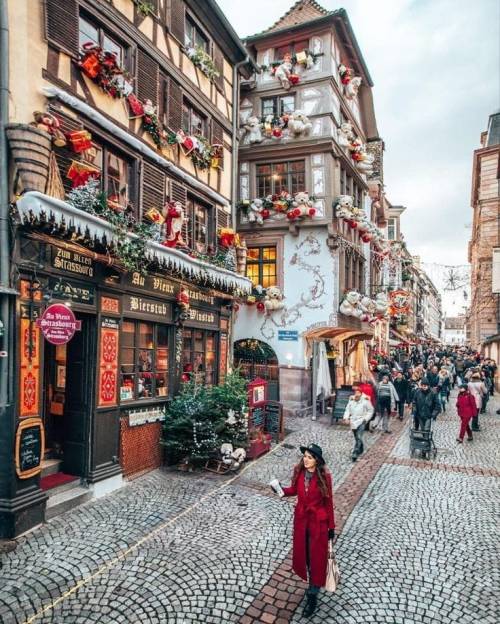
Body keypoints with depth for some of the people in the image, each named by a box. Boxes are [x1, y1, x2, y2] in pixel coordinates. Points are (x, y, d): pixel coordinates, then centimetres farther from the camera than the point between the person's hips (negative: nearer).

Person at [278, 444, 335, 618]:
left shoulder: (324, 477, -21)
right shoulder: (299, 472, -11)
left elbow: (328, 502, -11)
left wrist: (331, 527, -5)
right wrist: (282, 490, -17)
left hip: (318, 521, -4)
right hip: (301, 519, 4)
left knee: (317, 558, 7)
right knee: (302, 553, 20)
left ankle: (312, 596, 22)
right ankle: (312, 583, 47)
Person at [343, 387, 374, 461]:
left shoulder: (365, 401, -9)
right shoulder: (351, 400, 2)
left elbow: (370, 410, 0)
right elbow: (347, 410, 7)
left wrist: (366, 418, -9)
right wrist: (346, 417, -8)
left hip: (361, 421, -5)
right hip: (353, 421, 5)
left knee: (359, 437, -16)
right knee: (356, 438, 17)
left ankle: (355, 454, -16)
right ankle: (361, 449, 41)